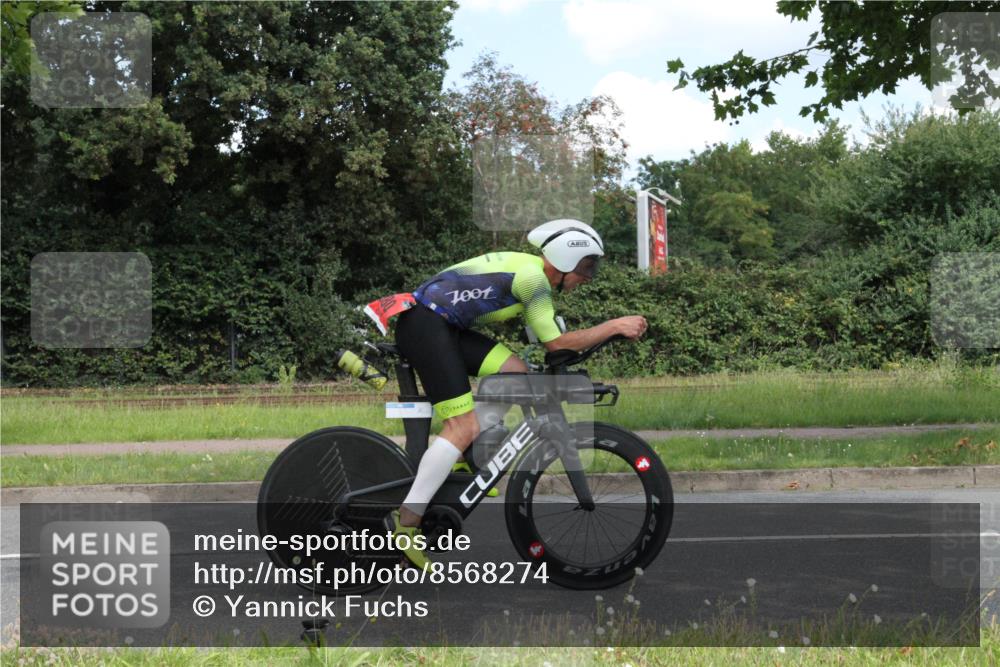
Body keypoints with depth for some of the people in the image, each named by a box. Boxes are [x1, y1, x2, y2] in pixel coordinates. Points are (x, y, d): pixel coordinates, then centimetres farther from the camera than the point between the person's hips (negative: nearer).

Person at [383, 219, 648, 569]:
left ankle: (463, 460, 9)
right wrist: (615, 326, -8)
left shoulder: (525, 266, 17)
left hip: (442, 325, 10)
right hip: (424, 325, -10)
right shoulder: (534, 277, -12)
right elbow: (555, 343, -10)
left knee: (515, 373, 5)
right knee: (464, 427, -15)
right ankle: (406, 522, -17)